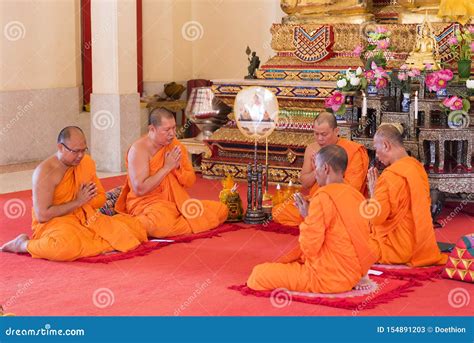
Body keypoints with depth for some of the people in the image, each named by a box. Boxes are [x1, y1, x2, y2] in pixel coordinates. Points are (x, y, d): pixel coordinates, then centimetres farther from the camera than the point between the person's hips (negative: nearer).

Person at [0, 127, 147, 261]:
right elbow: (42, 215, -19)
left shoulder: (87, 162, 6)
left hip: (88, 219, 6)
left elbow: (101, 198, 15)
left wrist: (85, 200, -10)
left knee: (133, 227, -9)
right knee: (67, 246, -41)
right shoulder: (45, 172, -15)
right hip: (54, 222, -6)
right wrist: (78, 202, -16)